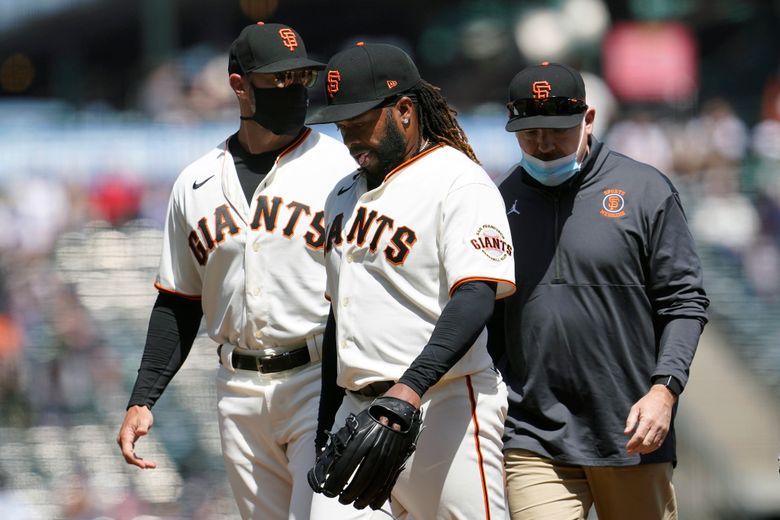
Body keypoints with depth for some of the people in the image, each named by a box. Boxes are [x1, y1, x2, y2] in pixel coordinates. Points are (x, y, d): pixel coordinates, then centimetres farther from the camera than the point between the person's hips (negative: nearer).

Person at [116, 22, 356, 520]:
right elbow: (178, 305, 16)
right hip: (240, 392, 4)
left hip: (321, 385, -4)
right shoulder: (196, 184, 11)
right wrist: (142, 400, 7)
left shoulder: (342, 168, -2)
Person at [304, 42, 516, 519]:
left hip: (444, 407, -8)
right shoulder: (346, 193, 19)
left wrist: (412, 386, -33)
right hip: (358, 409, 8)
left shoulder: (460, 183, -8)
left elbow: (475, 297, -20)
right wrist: (327, 424, 23)